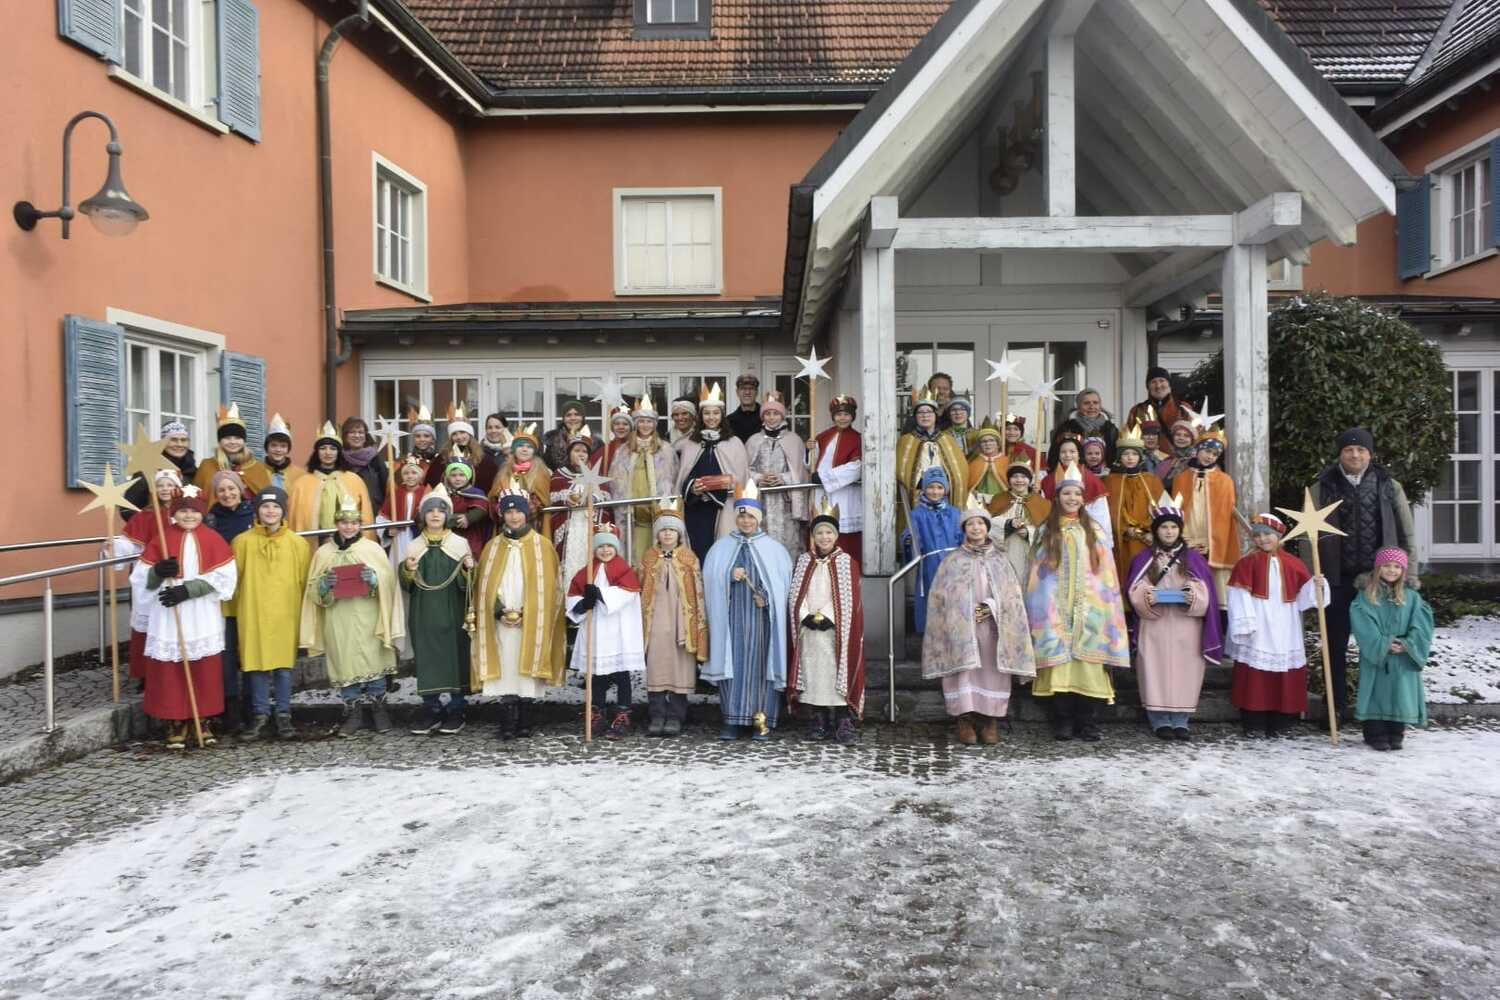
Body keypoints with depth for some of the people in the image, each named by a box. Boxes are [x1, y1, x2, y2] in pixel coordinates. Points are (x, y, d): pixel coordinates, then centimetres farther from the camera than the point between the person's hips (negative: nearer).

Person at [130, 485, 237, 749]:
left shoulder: (213, 540, 2)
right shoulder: (160, 540, 4)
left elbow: (222, 577, -8)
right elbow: (140, 578, 3)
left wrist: (187, 590, -17)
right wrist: (158, 571, -19)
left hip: (202, 619, 0)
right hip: (168, 618, 1)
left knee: (204, 670, 4)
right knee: (168, 671, 2)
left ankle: (202, 719, 17)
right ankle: (175, 721, 14)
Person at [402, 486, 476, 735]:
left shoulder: (460, 543, 2)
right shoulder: (414, 547, 8)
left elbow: (468, 582, -1)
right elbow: (406, 584, 5)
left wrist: (468, 569, -22)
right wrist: (407, 570, -15)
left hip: (452, 612, -2)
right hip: (424, 614, 2)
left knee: (455, 657, 0)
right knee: (426, 659, 2)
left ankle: (456, 711, 10)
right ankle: (431, 710, 12)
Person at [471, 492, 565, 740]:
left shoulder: (542, 545, 5)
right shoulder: (493, 546, 12)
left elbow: (547, 586, 0)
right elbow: (484, 585, 8)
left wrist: (527, 614, -10)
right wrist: (499, 611, -7)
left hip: (531, 622, -1)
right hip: (501, 622, 2)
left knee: (526, 669, -1)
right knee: (504, 669, -4)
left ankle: (524, 722, 8)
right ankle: (507, 723, -1)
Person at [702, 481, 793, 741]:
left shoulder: (773, 548, 7)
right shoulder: (721, 547, 10)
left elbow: (783, 581, 4)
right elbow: (710, 579, 4)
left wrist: (767, 597, -11)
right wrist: (729, 576, -14)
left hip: (761, 616, -1)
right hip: (732, 616, 1)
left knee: (761, 663, -1)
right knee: (733, 663, -1)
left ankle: (763, 720, 4)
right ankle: (733, 720, 3)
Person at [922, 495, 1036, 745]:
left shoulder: (1000, 560, 13)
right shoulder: (953, 562, 8)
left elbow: (1012, 595, 6)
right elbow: (942, 596, 2)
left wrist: (990, 608, -10)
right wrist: (968, 612, -10)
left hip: (993, 629, 2)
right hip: (961, 630, -1)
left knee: (992, 672, -2)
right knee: (964, 672, -7)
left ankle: (990, 721, 4)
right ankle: (965, 721, -3)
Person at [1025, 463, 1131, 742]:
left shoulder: (1093, 530, 12)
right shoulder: (1047, 530, 10)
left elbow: (1105, 571, 9)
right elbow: (1038, 572, 7)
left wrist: (1104, 603, -2)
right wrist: (1042, 609, -1)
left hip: (1088, 607, 1)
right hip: (1057, 609, -1)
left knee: (1088, 660, -5)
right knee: (1060, 659, -6)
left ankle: (1087, 722, 2)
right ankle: (1063, 722, 1)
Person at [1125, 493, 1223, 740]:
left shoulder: (1192, 558, 9)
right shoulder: (1143, 558, 6)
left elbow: (1204, 591, 4)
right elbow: (1134, 591, 1)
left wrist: (1194, 597, -18)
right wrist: (1146, 598, -20)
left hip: (1185, 628, 1)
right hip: (1154, 626, -1)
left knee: (1184, 671, 0)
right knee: (1156, 671, -3)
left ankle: (1180, 721, 9)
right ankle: (1160, 720, 4)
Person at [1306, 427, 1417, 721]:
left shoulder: (1389, 486, 5)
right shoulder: (1322, 488, 1)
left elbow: (1407, 534, 7)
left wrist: (1409, 575, 2)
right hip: (1338, 580, 0)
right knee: (1336, 644, 8)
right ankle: (1338, 705, 19)